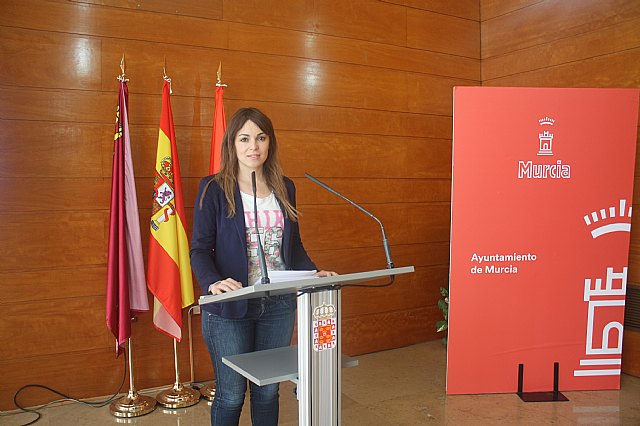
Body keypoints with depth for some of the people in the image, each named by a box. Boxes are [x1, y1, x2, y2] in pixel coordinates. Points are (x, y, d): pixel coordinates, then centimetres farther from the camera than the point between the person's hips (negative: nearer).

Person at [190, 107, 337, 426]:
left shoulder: (285, 187, 7)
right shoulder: (214, 188, -6)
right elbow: (200, 249, -9)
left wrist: (313, 273, -4)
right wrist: (213, 282, -28)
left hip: (279, 305, 4)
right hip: (230, 307, -3)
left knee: (268, 391, 16)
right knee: (231, 395, 8)